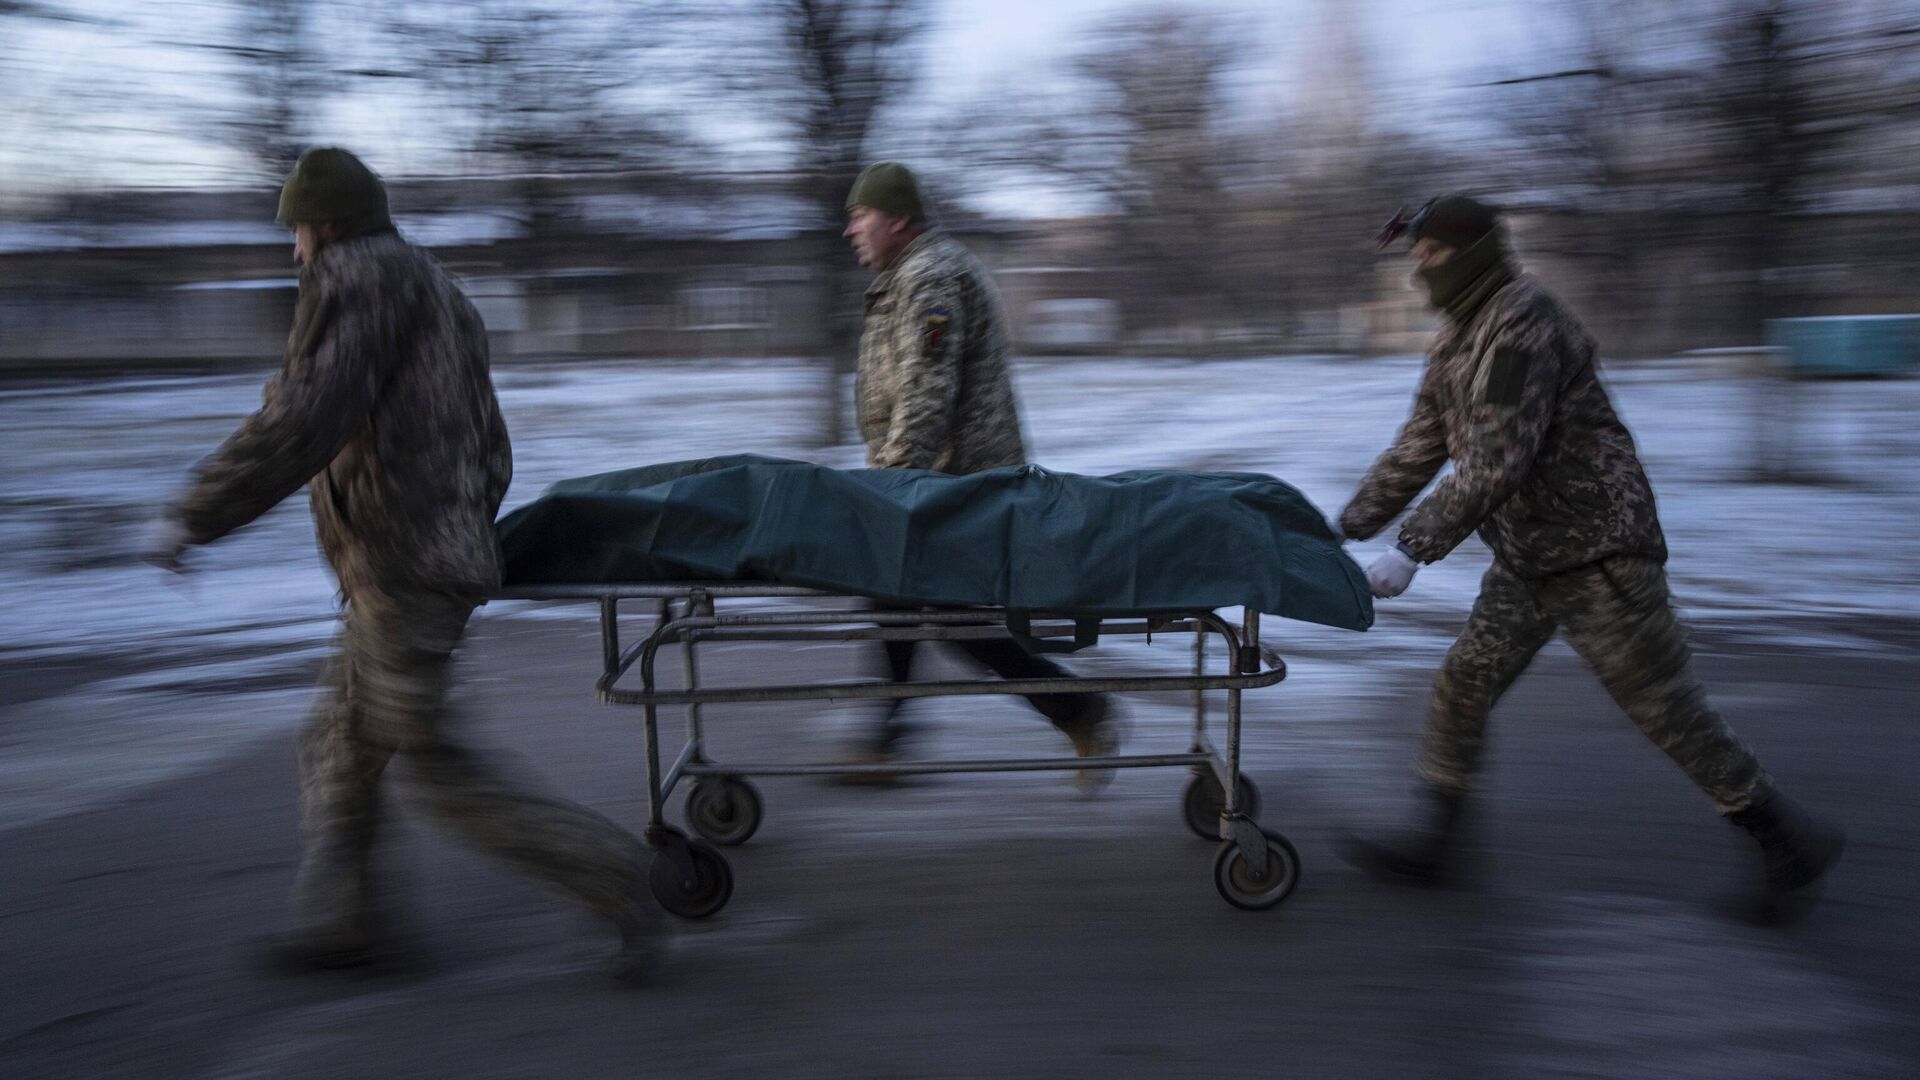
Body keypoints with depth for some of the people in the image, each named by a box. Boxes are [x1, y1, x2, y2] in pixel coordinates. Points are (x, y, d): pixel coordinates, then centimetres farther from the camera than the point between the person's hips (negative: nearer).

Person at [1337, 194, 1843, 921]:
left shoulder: (1523, 324, -21)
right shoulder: (1458, 339, 11)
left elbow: (1496, 460, -28)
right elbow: (1417, 450, 14)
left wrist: (1413, 550, -29)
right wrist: (1350, 527, 9)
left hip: (1595, 553, -9)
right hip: (1528, 561, 9)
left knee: (1666, 708, 0)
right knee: (1461, 689, 6)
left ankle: (1791, 840, 17)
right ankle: (1434, 842, 15)